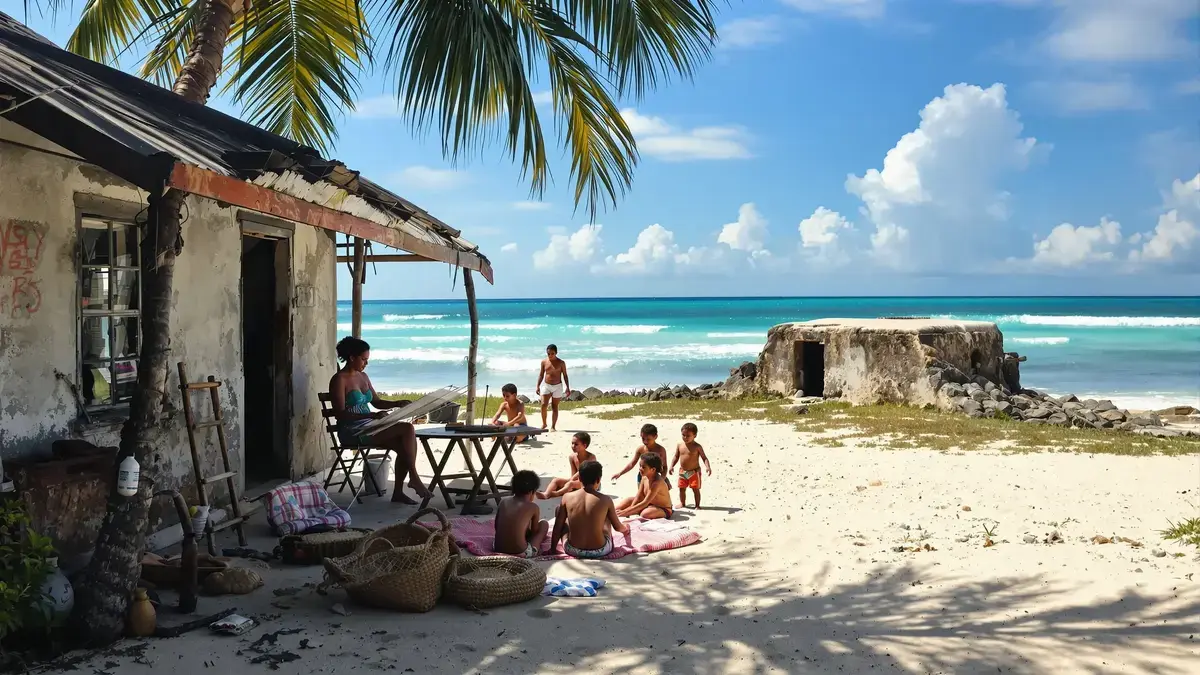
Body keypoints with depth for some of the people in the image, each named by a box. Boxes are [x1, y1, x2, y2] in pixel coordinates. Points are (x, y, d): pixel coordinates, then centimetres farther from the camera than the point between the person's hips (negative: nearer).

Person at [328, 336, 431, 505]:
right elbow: (340, 414, -18)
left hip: (368, 427, 8)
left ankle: (398, 492, -9)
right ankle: (414, 477, -14)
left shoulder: (363, 376, 15)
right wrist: (372, 415, -28)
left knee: (404, 445, -16)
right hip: (352, 431, -8)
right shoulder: (339, 380, -10)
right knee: (408, 429, -22)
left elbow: (377, 402, 22)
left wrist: (398, 403, 3)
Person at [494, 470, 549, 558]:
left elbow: (496, 527, 14)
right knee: (544, 524, 16)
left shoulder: (504, 502, 7)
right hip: (520, 552, -5)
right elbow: (535, 531, 10)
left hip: (498, 549, 5)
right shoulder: (533, 507, -3)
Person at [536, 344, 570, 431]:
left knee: (555, 407, 3)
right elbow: (541, 374, 9)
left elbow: (565, 376, 0)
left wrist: (567, 388, -5)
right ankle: (544, 423, 7)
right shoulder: (544, 362, 1)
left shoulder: (561, 363, -4)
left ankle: (553, 426, 9)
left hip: (557, 386, -1)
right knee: (543, 405, -12)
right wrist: (538, 386, 3)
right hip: (546, 385, 1)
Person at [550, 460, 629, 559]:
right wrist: (625, 529, 30)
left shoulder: (567, 498, -7)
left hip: (573, 551, 0)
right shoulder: (605, 500, -9)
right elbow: (617, 527, 7)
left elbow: (557, 527, 1)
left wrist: (552, 548, 15)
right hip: (600, 551, 0)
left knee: (559, 509, 20)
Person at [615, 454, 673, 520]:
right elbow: (638, 497, -2)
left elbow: (644, 503, -31)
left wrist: (626, 512, -32)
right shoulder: (645, 477, -7)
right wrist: (629, 510, -13)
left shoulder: (657, 483, -30)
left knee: (645, 514, -34)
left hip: (663, 510, -8)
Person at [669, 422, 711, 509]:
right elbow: (676, 457, 10)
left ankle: (697, 505, 11)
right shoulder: (680, 446, 1)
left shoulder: (697, 447, -11)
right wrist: (672, 466, -3)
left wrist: (708, 467, -25)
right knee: (682, 488, 12)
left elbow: (704, 458, -10)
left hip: (694, 472, -4)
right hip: (682, 472, 4)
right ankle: (682, 503, 29)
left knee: (695, 489, 0)